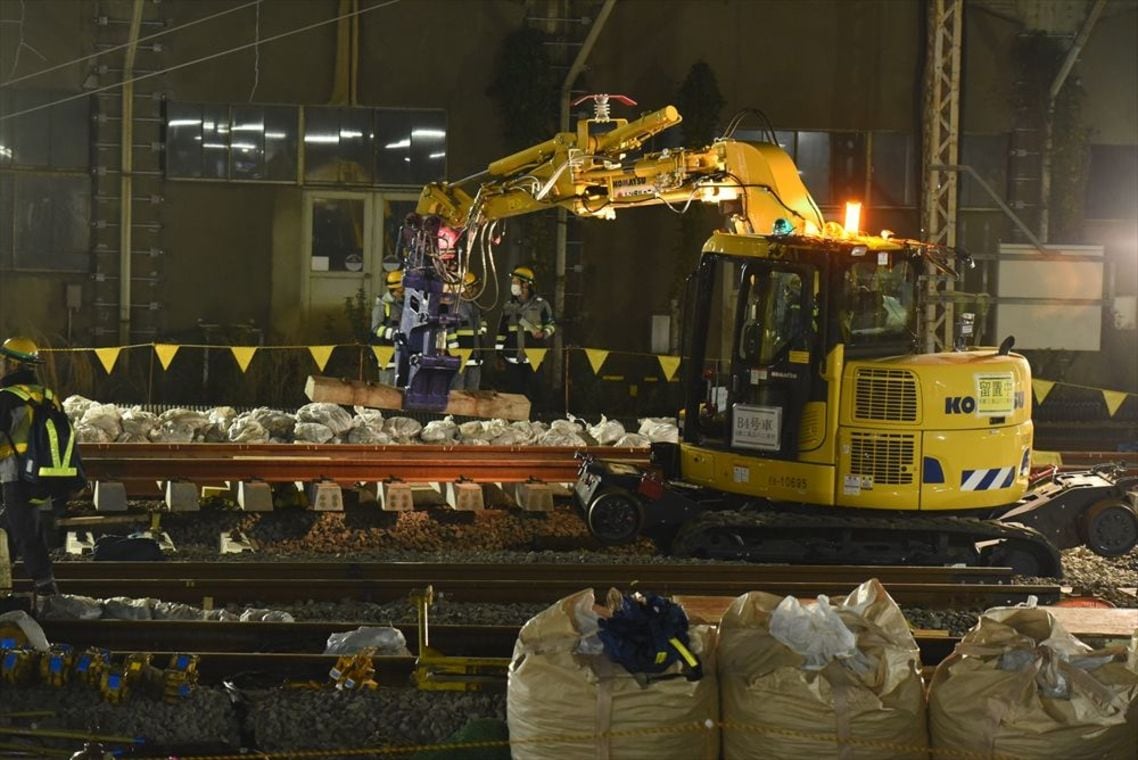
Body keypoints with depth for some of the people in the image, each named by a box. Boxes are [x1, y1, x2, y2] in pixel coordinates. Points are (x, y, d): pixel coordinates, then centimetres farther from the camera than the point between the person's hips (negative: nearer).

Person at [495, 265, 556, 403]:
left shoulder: (541, 304, 2)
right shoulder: (508, 307, 13)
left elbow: (550, 324, 9)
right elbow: (501, 331, 16)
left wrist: (544, 334, -12)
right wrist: (499, 352, 12)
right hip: (512, 358, 3)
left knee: (532, 392, -5)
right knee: (513, 391, 3)